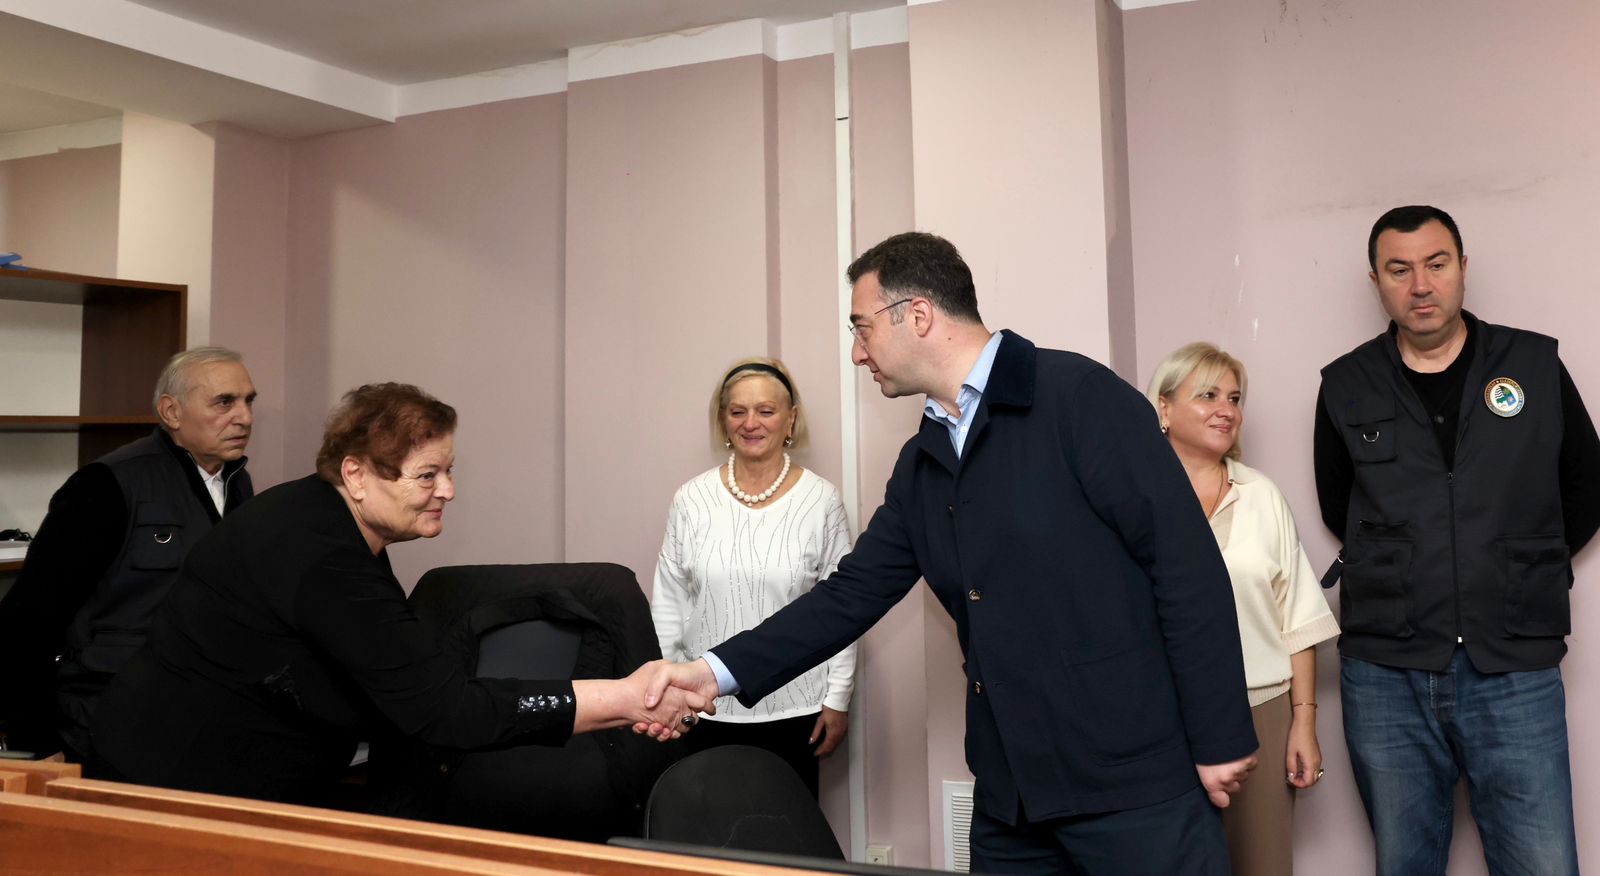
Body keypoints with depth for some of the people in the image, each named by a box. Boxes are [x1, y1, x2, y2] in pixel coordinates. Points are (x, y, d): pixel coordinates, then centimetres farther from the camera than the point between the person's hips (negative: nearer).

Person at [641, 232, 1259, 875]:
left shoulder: (1079, 396, -10)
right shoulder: (920, 464, 12)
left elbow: (1185, 562, -12)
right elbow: (853, 593, 11)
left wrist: (1220, 739, -12)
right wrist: (717, 671, 2)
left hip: (1133, 776, -6)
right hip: (1011, 789, 7)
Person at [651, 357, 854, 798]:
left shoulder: (820, 500, -3)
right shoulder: (692, 500, 1)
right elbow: (668, 606, 6)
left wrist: (838, 699, -1)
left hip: (794, 708, -1)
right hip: (709, 708, 1)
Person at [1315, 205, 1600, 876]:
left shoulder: (1536, 365, 4)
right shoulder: (1347, 387, 4)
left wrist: (1521, 569, 12)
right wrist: (1400, 574, 9)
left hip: (1516, 675, 0)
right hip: (1385, 676, 1)